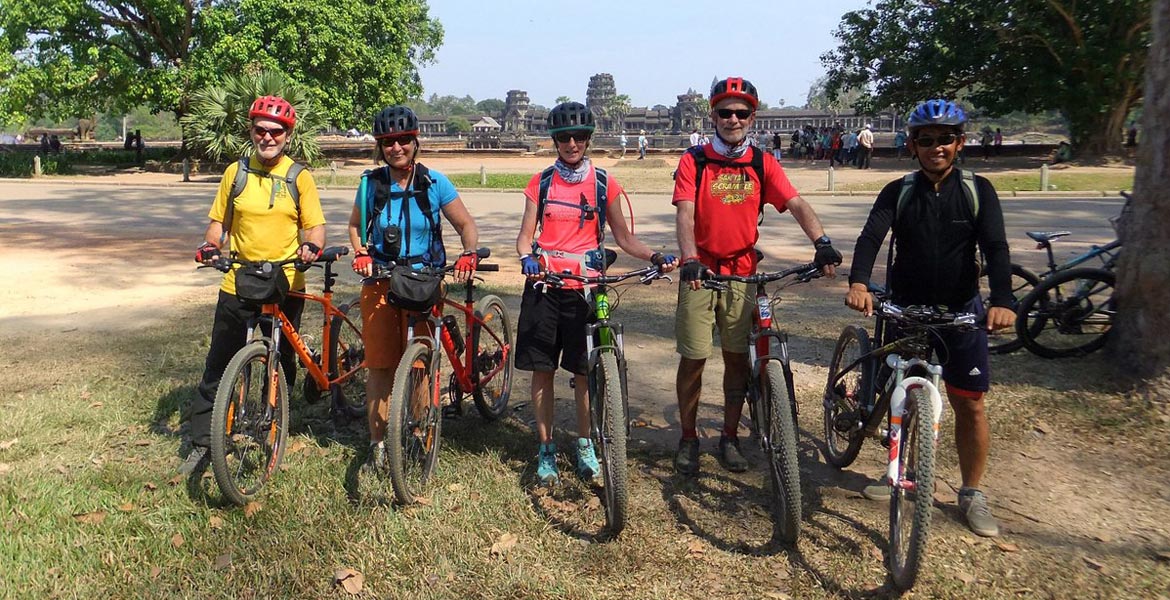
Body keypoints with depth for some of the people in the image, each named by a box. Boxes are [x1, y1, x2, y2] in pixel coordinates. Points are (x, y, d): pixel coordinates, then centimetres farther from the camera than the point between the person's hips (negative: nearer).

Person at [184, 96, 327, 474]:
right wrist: (210, 245, -9)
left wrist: (312, 246, -24)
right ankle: (201, 445, 12)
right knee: (218, 367, 2)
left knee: (283, 365, 9)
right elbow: (219, 221, 12)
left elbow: (315, 225, -2)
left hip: (286, 286, -1)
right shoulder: (236, 172, 7)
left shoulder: (299, 177, 1)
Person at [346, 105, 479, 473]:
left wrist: (469, 254, -17)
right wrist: (361, 253, -4)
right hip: (380, 282, 1)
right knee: (380, 366, 2)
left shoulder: (434, 183, -2)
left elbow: (466, 225, 2)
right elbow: (355, 226, 15)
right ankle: (377, 444, 13)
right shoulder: (371, 183, 3)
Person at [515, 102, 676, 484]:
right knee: (541, 369, 4)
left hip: (584, 286, -1)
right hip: (543, 284, 1)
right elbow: (525, 236, 5)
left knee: (583, 371, 3)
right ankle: (546, 448, 18)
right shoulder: (541, 183, 7)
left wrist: (655, 257, -10)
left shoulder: (604, 184, 5)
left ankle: (584, 444, 22)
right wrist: (526, 258, -16)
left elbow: (624, 238, 7)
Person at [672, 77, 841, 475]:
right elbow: (684, 213, -14)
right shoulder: (694, 162, -2)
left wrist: (822, 242, -24)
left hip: (742, 274, 2)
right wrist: (690, 260, -31)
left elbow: (796, 204, -7)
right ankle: (688, 437, 19)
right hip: (700, 272, -2)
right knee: (693, 358, 2)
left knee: (737, 357, 8)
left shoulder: (763, 163, 4)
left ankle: (730, 437, 24)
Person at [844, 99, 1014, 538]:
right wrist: (858, 282, -37)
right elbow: (871, 237, -17)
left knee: (969, 403, 1)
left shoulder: (977, 191, -3)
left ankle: (972, 493, 17)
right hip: (904, 307, 1)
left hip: (961, 310, -1)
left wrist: (1001, 300, -33)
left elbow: (995, 247, -15)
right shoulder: (898, 193, -2)